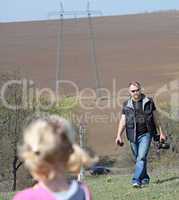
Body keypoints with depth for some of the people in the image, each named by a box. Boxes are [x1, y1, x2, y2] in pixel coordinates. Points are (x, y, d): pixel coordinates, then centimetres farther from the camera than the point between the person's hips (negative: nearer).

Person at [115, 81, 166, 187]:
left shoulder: (149, 102, 3)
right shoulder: (126, 105, 6)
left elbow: (156, 118, 7)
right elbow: (123, 121, 5)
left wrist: (161, 132, 7)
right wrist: (119, 136, -5)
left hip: (146, 134, -3)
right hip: (133, 136, 3)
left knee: (142, 157, -15)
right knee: (138, 159, 10)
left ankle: (136, 180, -21)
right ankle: (145, 178, 26)